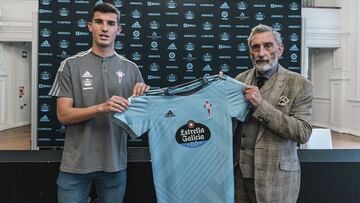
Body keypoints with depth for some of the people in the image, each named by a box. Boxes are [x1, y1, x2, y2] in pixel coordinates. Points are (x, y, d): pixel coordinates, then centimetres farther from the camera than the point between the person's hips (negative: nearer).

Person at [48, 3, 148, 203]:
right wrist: (101, 107, -23)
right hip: (76, 163, -1)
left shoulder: (130, 68, 2)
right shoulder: (71, 65, -3)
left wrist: (142, 97, -15)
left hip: (115, 163, 2)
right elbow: (64, 115, -8)